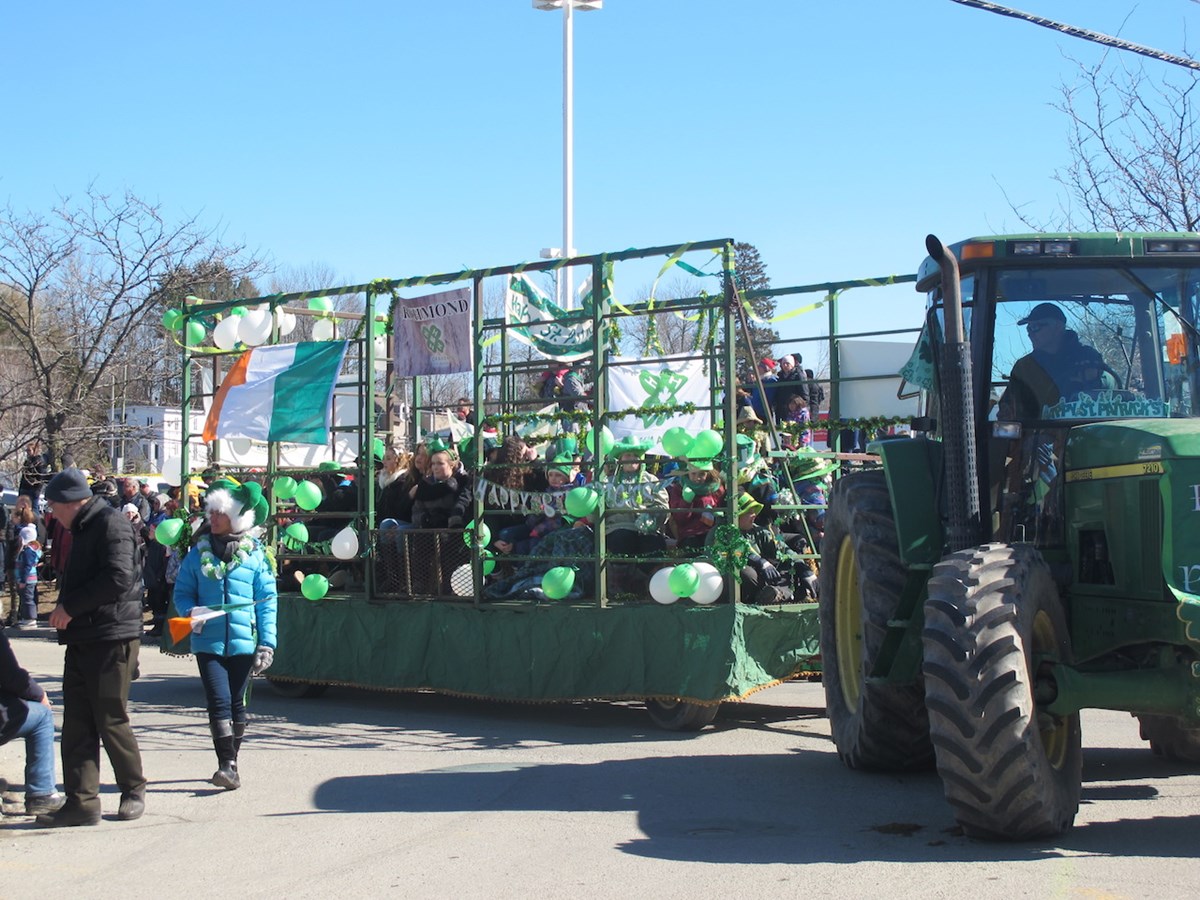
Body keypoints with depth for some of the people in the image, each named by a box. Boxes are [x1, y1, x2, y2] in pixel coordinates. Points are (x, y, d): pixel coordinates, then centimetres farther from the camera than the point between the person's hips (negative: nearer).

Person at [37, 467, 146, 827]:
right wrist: (67, 607, 9)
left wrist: (70, 606, -17)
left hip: (111, 639, -9)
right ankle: (81, 801, 5)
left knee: (111, 722, -1)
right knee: (77, 724, 4)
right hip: (81, 641, 9)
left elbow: (119, 579, -23)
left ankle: (134, 789, 17)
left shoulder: (110, 524, -12)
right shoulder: (83, 529, 19)